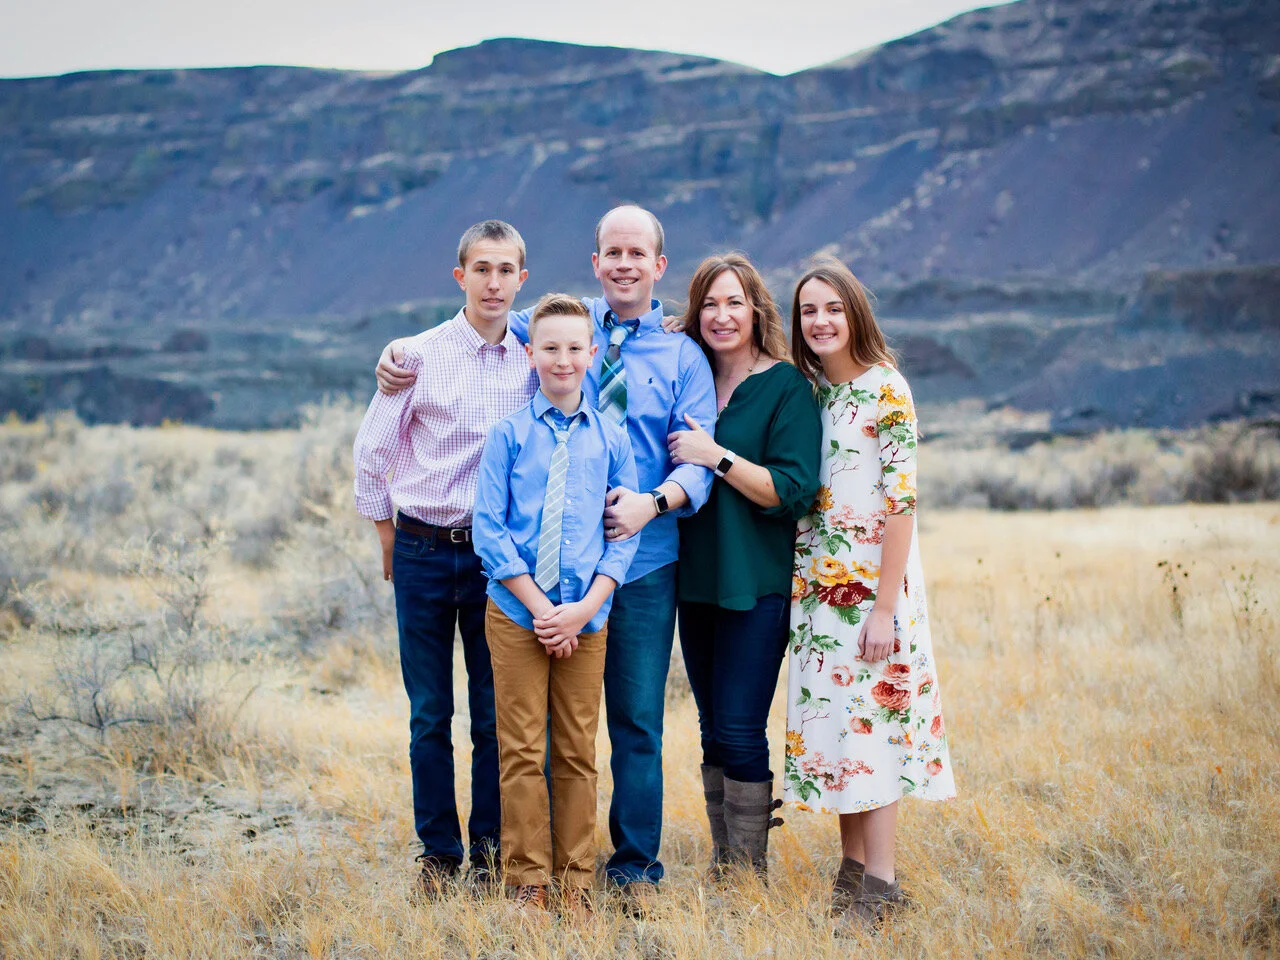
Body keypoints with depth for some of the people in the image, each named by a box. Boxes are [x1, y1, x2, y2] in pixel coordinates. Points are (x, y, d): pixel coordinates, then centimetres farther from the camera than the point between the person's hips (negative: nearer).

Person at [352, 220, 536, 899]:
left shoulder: (532, 360, 3)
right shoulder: (421, 356, -3)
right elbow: (372, 449, 4)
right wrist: (389, 542, 8)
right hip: (425, 552, -1)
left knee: (496, 713, 4)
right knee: (430, 715, 4)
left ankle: (489, 850, 16)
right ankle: (438, 854, 15)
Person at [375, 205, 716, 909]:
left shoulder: (685, 358, 6)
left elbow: (700, 460, 0)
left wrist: (655, 500, -20)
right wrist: (403, 354, 0)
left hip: (642, 564, 0)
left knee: (637, 720, 5)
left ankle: (635, 868, 19)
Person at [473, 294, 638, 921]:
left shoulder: (611, 439, 3)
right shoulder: (508, 434, -2)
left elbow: (625, 534, 3)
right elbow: (489, 529, -4)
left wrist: (584, 607, -9)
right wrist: (539, 606, -11)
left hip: (587, 618, 1)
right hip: (515, 615, -1)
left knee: (578, 752, 8)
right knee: (522, 752, 3)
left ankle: (576, 881, 18)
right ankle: (529, 881, 14)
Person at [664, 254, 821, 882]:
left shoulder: (787, 387, -5)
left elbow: (794, 490, -13)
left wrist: (718, 457, -18)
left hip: (756, 585, -6)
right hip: (696, 579, 6)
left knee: (740, 731, -7)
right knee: (713, 730, 11)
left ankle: (751, 872, 4)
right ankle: (722, 862, 20)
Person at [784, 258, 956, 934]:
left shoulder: (886, 390, -9)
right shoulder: (805, 390, 9)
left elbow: (902, 500, -13)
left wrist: (886, 605, -17)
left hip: (872, 579, -6)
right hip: (816, 582, 6)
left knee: (871, 719, -6)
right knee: (827, 717, 7)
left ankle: (880, 883, 0)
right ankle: (852, 865, 17)